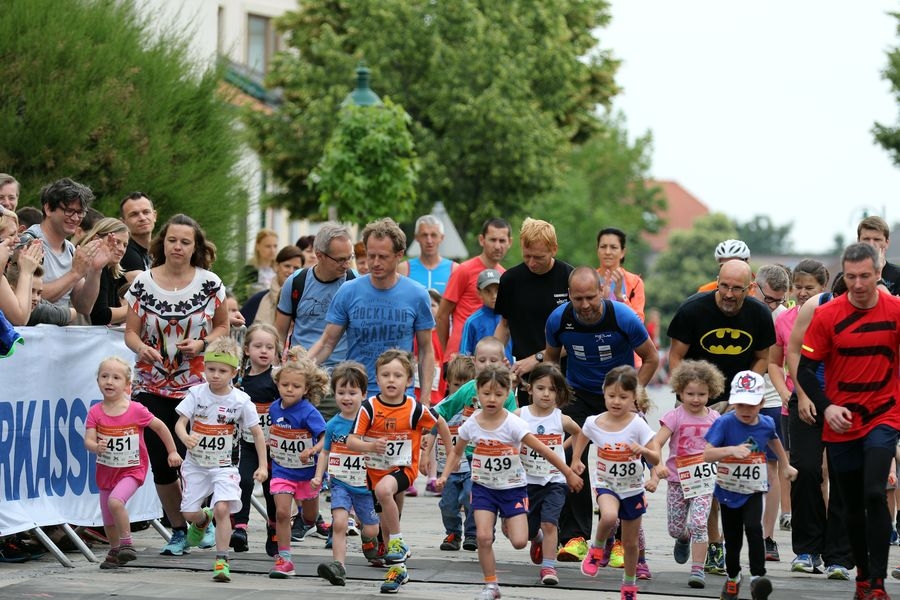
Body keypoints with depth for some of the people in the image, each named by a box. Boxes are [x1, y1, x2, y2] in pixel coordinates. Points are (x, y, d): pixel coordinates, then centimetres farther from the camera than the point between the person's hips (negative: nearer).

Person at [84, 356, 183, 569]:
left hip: (132, 469, -4)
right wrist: (96, 447, -38)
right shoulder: (95, 412, -8)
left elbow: (160, 427, 0)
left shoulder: (136, 410, -13)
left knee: (115, 501, -28)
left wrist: (173, 452, 5)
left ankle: (127, 543, -11)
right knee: (108, 520, 12)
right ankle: (115, 551, 36)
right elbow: (88, 440, -15)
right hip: (106, 469, 4)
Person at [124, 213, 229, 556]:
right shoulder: (143, 284, 1)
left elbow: (222, 327, 10)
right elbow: (131, 332, 3)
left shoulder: (210, 284, 1)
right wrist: (141, 348, -19)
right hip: (152, 386, 1)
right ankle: (178, 530, 17)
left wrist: (202, 344, -9)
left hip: (197, 386, -1)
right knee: (161, 463, -1)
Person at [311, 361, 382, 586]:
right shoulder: (333, 425, 0)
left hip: (365, 484, 0)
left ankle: (368, 539, 46)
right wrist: (319, 476, 2)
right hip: (340, 483, 0)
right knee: (339, 522, -20)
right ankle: (338, 566, -21)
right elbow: (325, 452, 12)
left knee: (371, 529, 9)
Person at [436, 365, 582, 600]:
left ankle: (509, 525, 27)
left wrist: (568, 473, -12)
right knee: (483, 537, -11)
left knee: (519, 542, -9)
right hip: (483, 487, 2)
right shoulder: (471, 424, -7)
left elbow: (542, 450, -16)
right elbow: (456, 452, 10)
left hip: (513, 488, -2)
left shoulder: (513, 424, -17)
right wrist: (445, 475, -4)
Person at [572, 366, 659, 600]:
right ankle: (597, 548, -3)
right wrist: (576, 460, 1)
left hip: (633, 489, 0)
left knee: (630, 542, 13)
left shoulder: (637, 425, -17)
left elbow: (656, 460, -17)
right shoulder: (594, 423, -10)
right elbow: (581, 438, 14)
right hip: (607, 485, 0)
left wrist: (643, 451, -37)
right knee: (609, 516, -34)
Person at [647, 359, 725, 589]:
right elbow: (655, 443, -12)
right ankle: (684, 539, 45)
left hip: (704, 481, 0)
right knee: (675, 529, 8)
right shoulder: (675, 417, -6)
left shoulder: (714, 418, 4)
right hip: (678, 480, 0)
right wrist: (658, 465, -29)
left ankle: (698, 569, -8)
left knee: (699, 523, -15)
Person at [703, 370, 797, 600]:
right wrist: (732, 450, -40)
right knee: (732, 537, 12)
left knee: (753, 529, -23)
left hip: (753, 490, 1)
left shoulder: (766, 424, -5)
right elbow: (707, 454, -25)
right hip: (729, 490, -1)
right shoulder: (725, 423, -17)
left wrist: (785, 466, 32)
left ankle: (757, 576, -24)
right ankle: (733, 578, 35)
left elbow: (774, 440, 21)